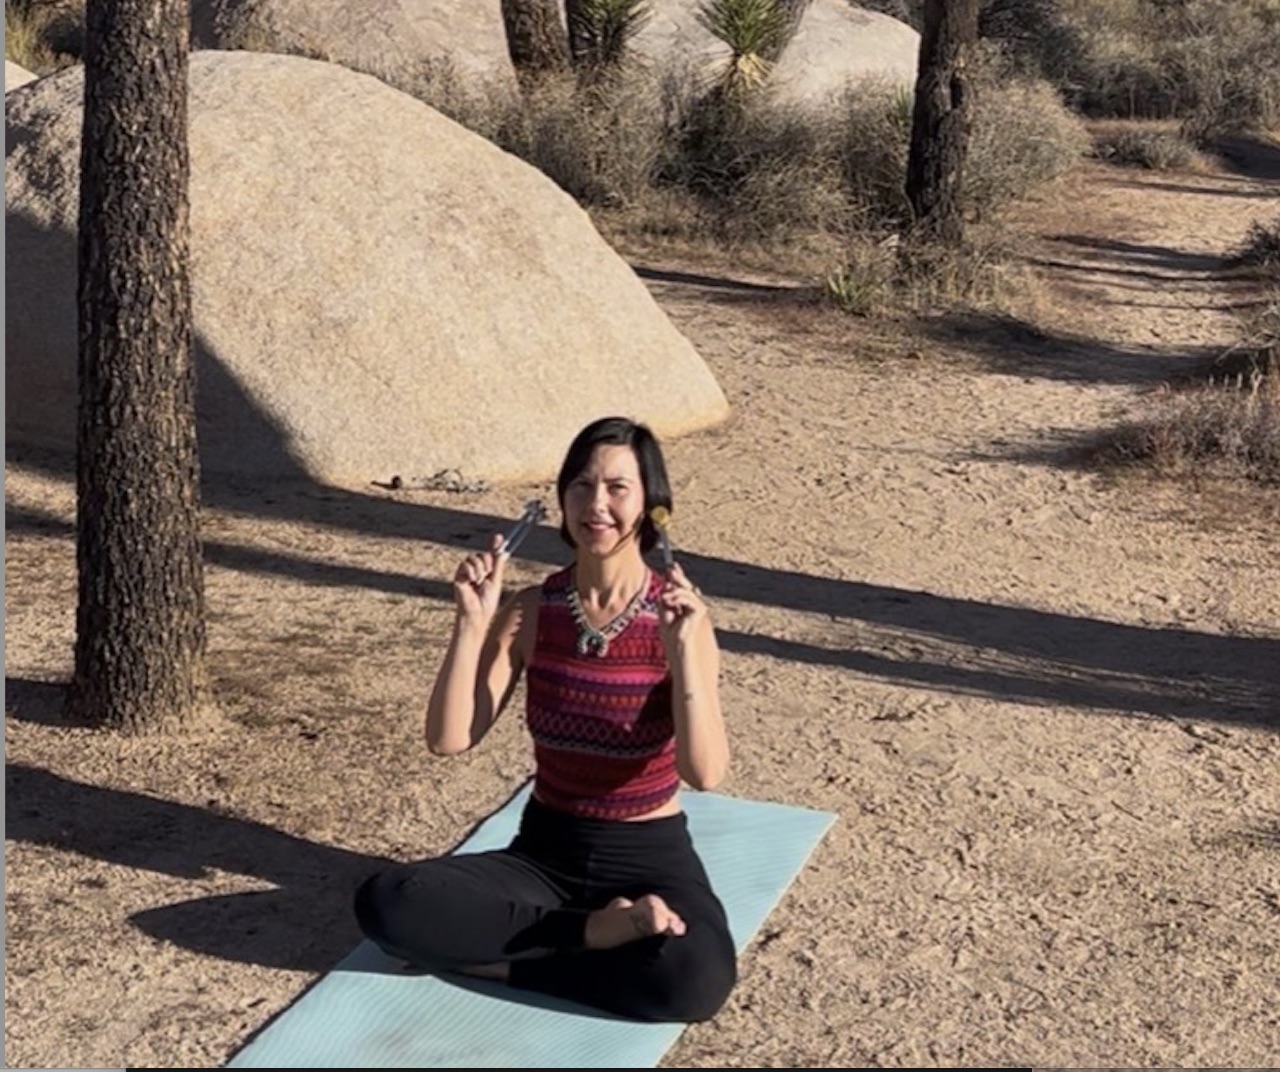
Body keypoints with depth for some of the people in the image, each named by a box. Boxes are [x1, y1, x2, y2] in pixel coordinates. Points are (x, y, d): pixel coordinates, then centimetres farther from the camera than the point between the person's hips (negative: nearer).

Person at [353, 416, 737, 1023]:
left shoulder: (678, 616, -11)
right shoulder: (533, 610, -4)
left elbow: (706, 773, -20)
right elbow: (448, 740, -10)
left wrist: (683, 650, -29)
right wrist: (473, 623, -19)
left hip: (649, 856, -3)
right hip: (545, 851, 3)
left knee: (697, 979, -35)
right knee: (385, 905, -22)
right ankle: (593, 929, -12)